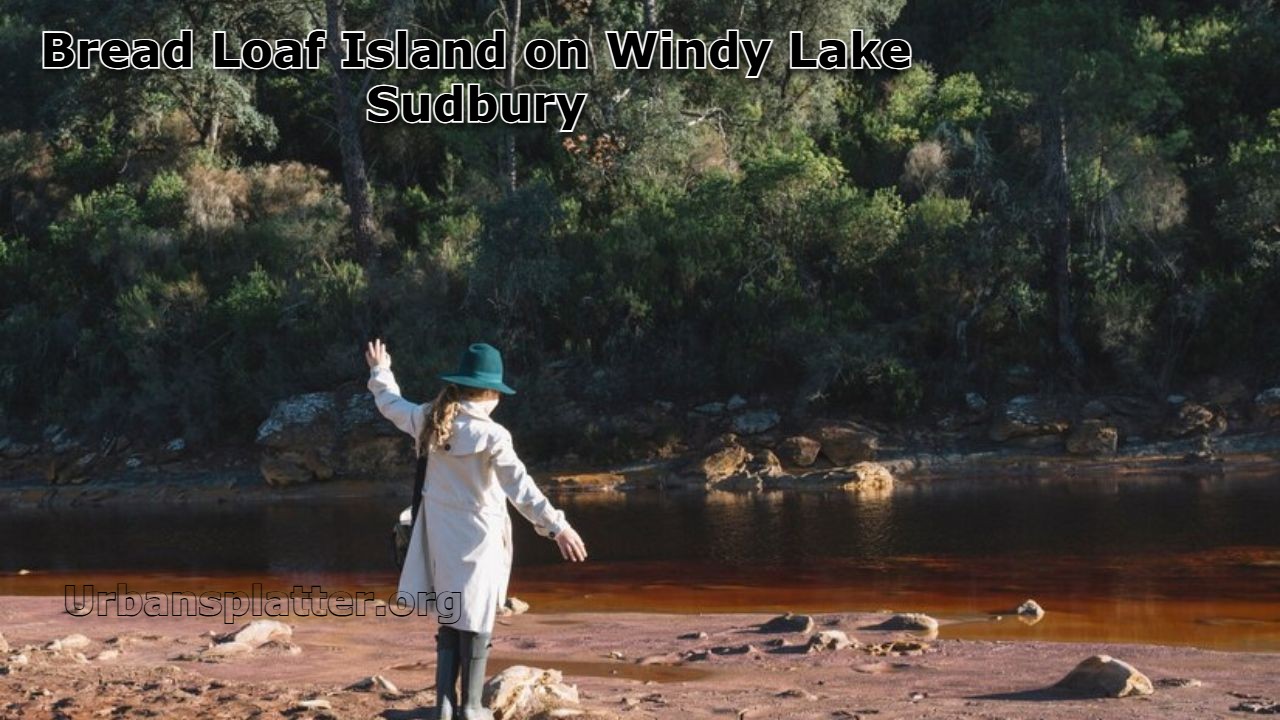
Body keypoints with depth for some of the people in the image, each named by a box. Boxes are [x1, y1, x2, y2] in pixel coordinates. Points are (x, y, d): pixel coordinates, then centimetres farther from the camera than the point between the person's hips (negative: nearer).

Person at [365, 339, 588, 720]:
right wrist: (556, 526, -31)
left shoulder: (430, 421, 0)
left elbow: (391, 405, 19)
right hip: (477, 537, -6)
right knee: (476, 622, 5)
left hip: (441, 535, 6)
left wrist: (380, 371, 39)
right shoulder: (490, 434, -18)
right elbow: (521, 487, -27)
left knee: (450, 618, 16)